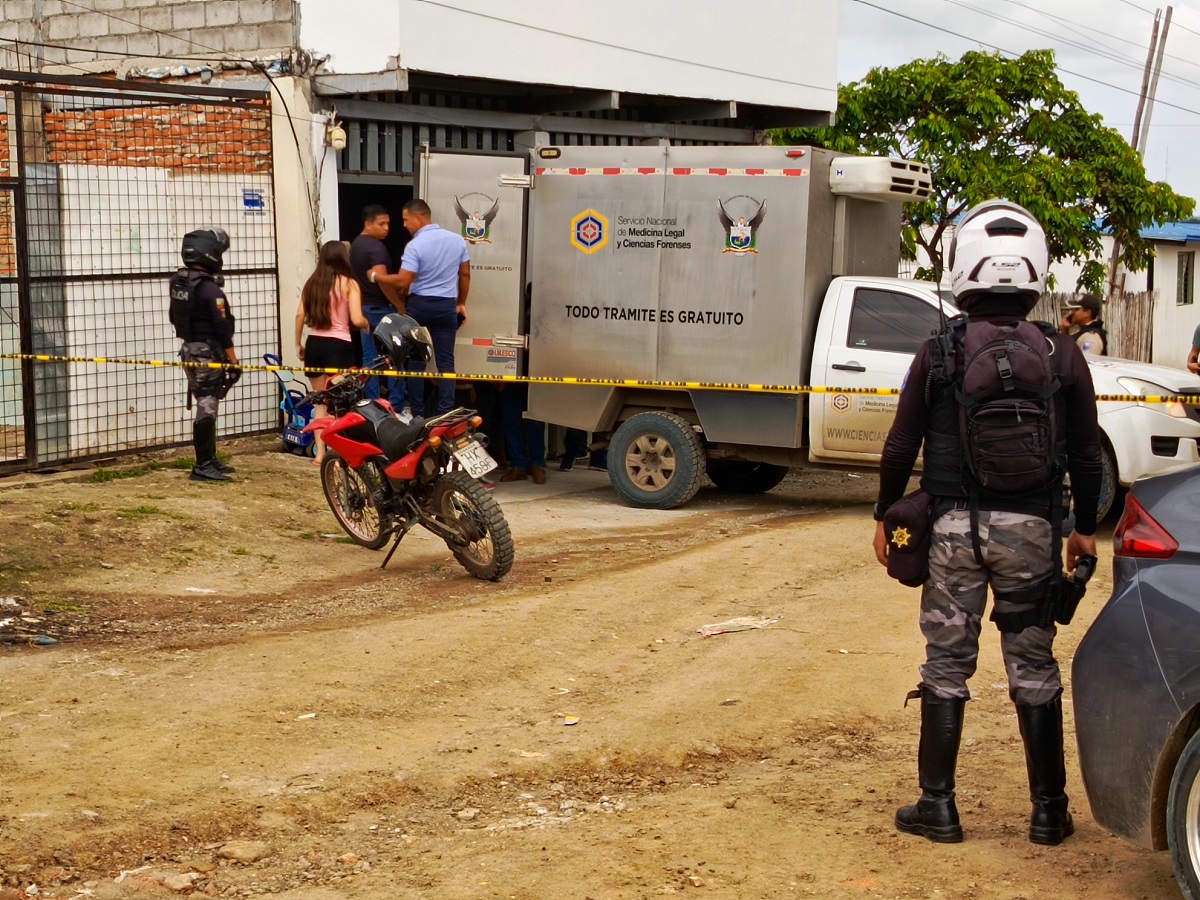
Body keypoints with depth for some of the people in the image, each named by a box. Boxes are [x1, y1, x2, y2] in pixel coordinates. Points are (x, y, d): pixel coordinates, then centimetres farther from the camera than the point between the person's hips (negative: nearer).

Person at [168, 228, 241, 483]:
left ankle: (209, 460, 25)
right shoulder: (209, 288, -19)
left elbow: (175, 318, 18)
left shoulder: (178, 282, 6)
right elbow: (222, 328, -19)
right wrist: (233, 361, -15)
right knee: (207, 408, -6)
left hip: (189, 349, 9)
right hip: (208, 353, -9)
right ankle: (202, 466, -4)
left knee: (205, 405, 17)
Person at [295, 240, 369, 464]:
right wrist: (367, 323, 10)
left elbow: (300, 315, 3)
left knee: (320, 402, 15)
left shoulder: (312, 283, 6)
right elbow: (357, 320, -12)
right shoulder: (349, 284, -6)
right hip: (339, 345, -4)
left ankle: (320, 453, 15)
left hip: (314, 344, 4)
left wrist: (298, 344, 14)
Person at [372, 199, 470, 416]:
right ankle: (446, 413, -2)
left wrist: (376, 276, -3)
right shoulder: (457, 240, 3)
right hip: (446, 305, 4)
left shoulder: (415, 245, -15)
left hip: (419, 304, -4)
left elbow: (402, 281, -18)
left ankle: (417, 412, 12)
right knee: (445, 361, 4)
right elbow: (465, 274, 9)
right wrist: (461, 303, 19)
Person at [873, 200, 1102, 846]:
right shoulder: (1062, 355, -1)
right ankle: (1049, 811, 17)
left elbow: (901, 448, -1)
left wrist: (885, 515, 13)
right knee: (1034, 669, 11)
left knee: (946, 667, 7)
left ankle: (937, 807, 11)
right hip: (1032, 528, 1)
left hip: (954, 526, -1)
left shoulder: (938, 353, -4)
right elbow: (1086, 456, 4)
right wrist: (1085, 527, 16)